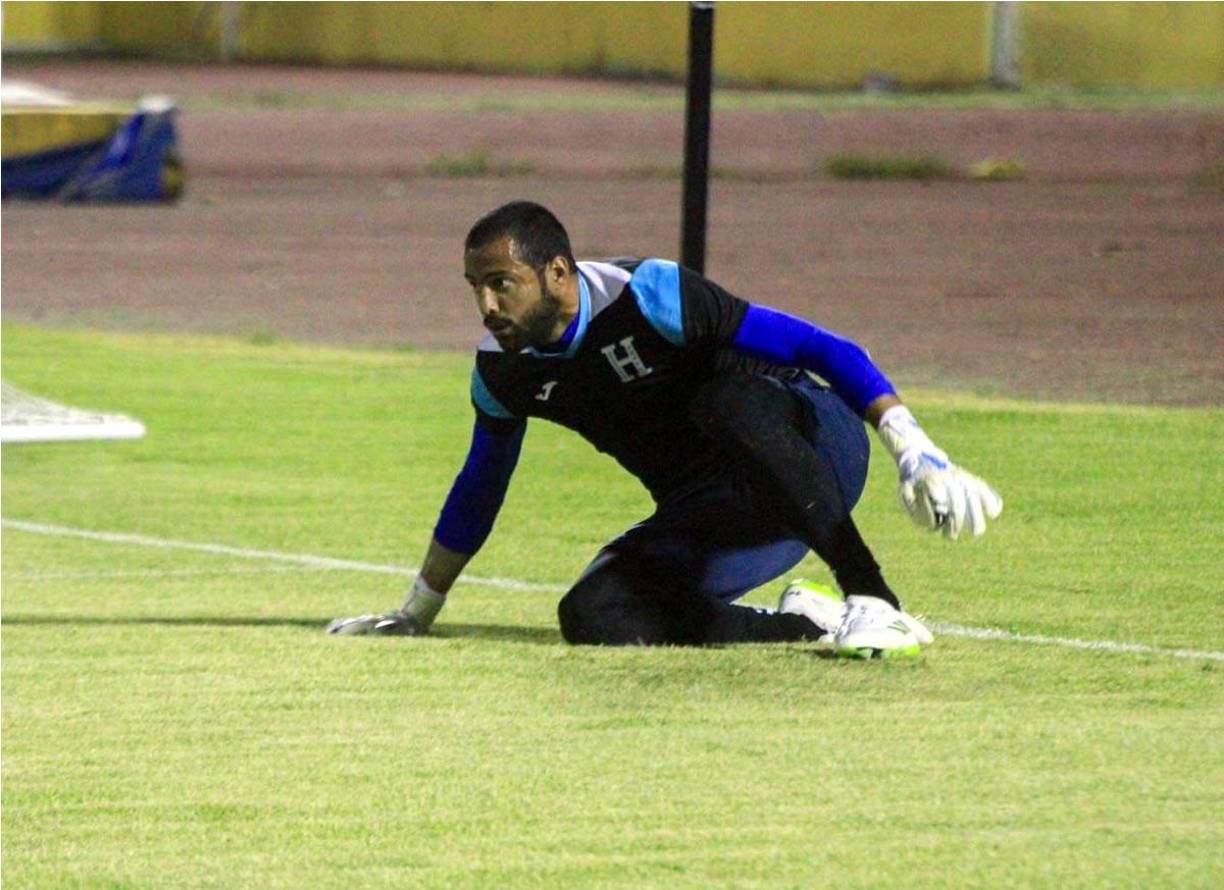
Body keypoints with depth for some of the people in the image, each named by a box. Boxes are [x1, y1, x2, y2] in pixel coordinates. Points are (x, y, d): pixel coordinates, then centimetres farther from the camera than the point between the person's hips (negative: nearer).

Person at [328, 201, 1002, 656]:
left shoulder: (648, 297, -21)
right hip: (708, 519, 6)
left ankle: (875, 602, -38)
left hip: (812, 440, -6)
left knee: (727, 398, -40)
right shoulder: (503, 370, -1)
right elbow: (479, 487, 18)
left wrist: (915, 453, -31)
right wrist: (414, 615, 23)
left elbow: (823, 351, -22)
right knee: (593, 619, -20)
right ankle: (803, 622, -6)